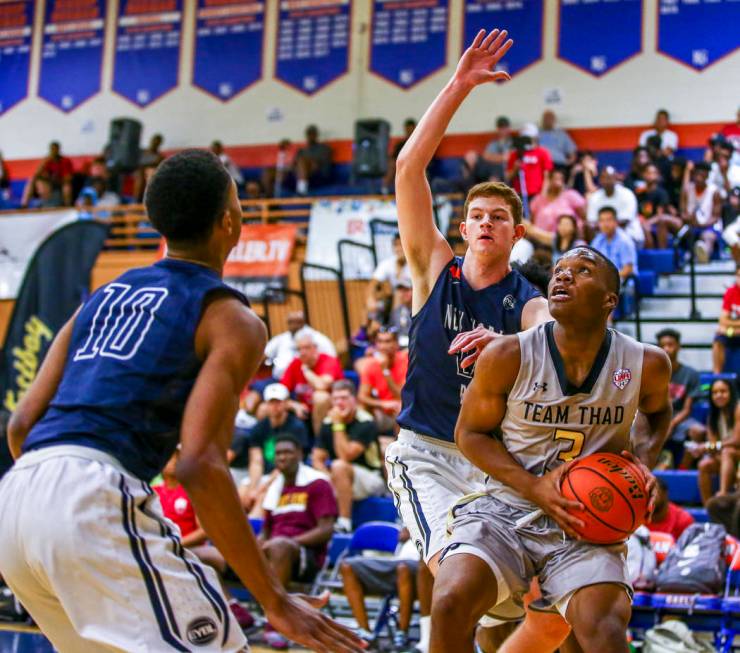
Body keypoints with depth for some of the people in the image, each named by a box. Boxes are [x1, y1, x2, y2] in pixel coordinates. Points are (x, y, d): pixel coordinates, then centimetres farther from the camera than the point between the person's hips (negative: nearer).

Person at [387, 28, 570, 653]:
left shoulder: (530, 305, 0)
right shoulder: (435, 268, 2)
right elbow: (409, 167, -9)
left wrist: (502, 342, -48)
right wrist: (460, 85, -14)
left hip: (500, 462, 2)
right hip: (428, 455, -2)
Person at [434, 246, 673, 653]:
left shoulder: (647, 364, -3)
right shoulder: (507, 356, -10)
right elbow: (469, 432, 2)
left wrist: (645, 459, 0)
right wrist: (534, 487, -12)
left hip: (586, 526, 1)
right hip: (504, 510, -1)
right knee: (450, 605, -26)